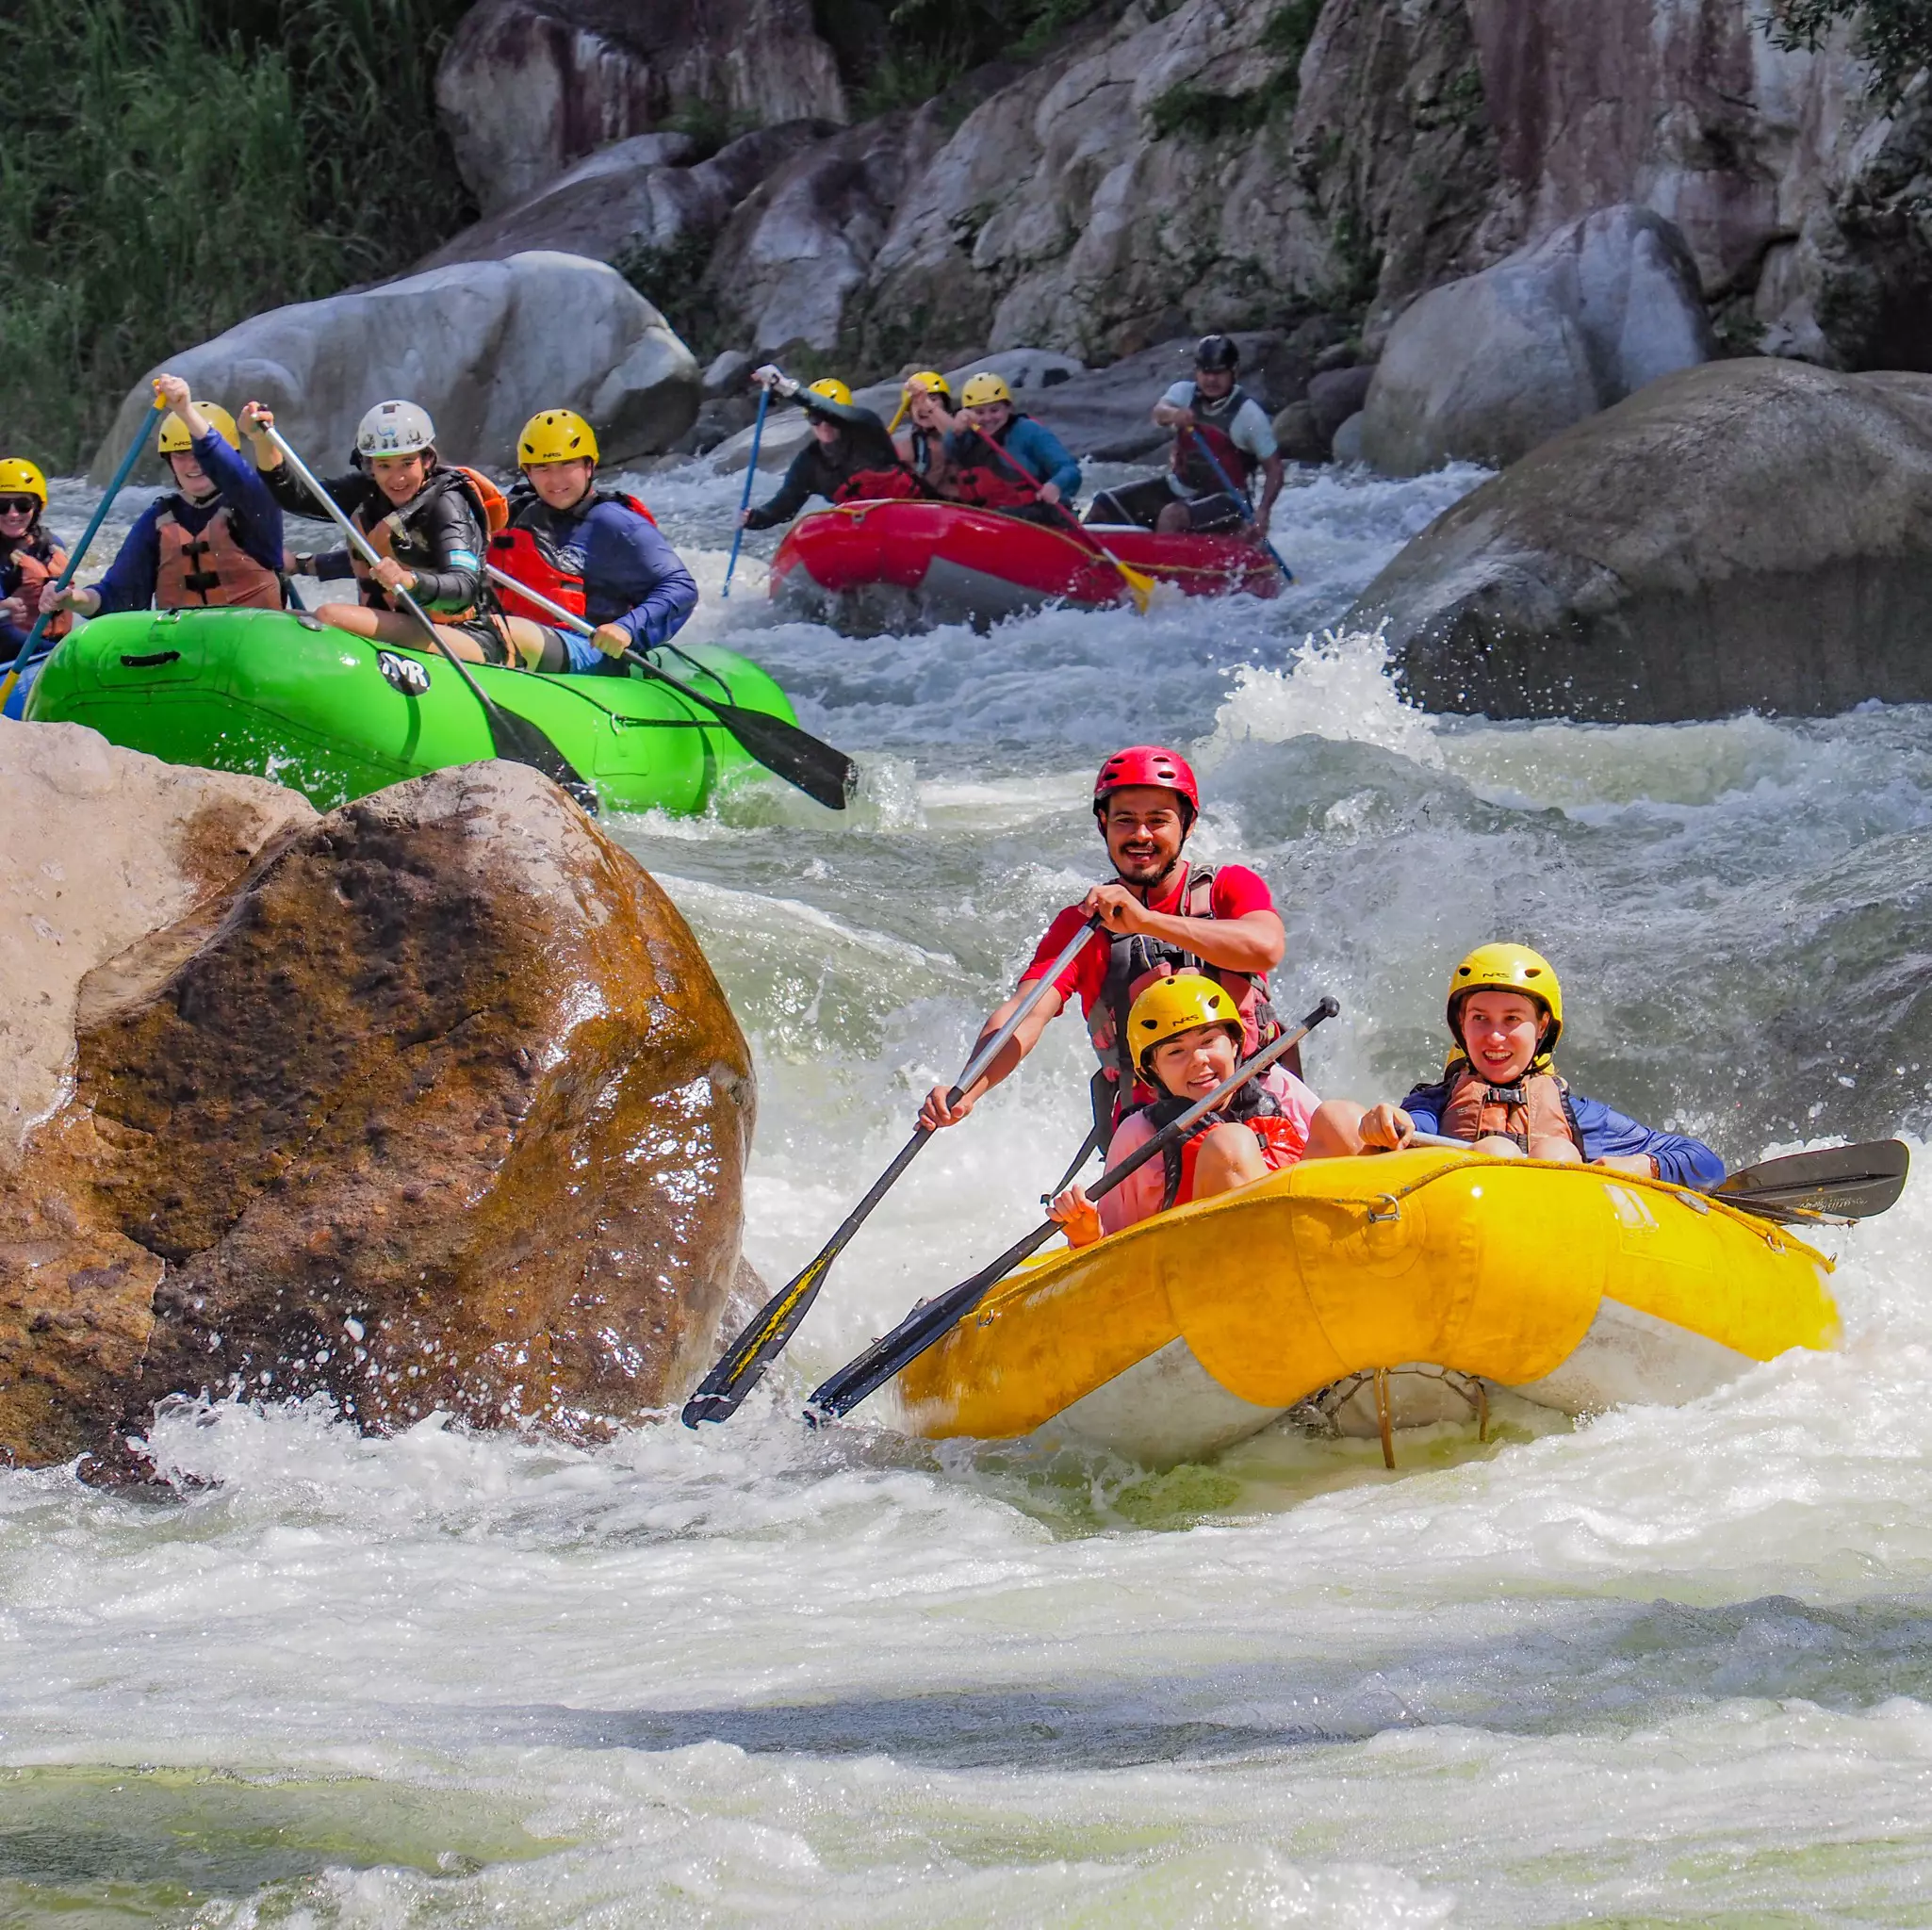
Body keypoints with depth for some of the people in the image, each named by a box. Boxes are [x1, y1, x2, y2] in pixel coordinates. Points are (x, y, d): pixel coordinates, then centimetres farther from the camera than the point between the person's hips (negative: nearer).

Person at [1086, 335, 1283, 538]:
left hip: (1226, 500, -6)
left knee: (1171, 515, -34)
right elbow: (1159, 411, -24)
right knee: (1104, 505, -4)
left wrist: (1262, 512, -27)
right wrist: (1172, 414, -50)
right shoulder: (1185, 392, -1)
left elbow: (1274, 470, -11)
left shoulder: (1248, 413, -13)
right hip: (1178, 488, 6)